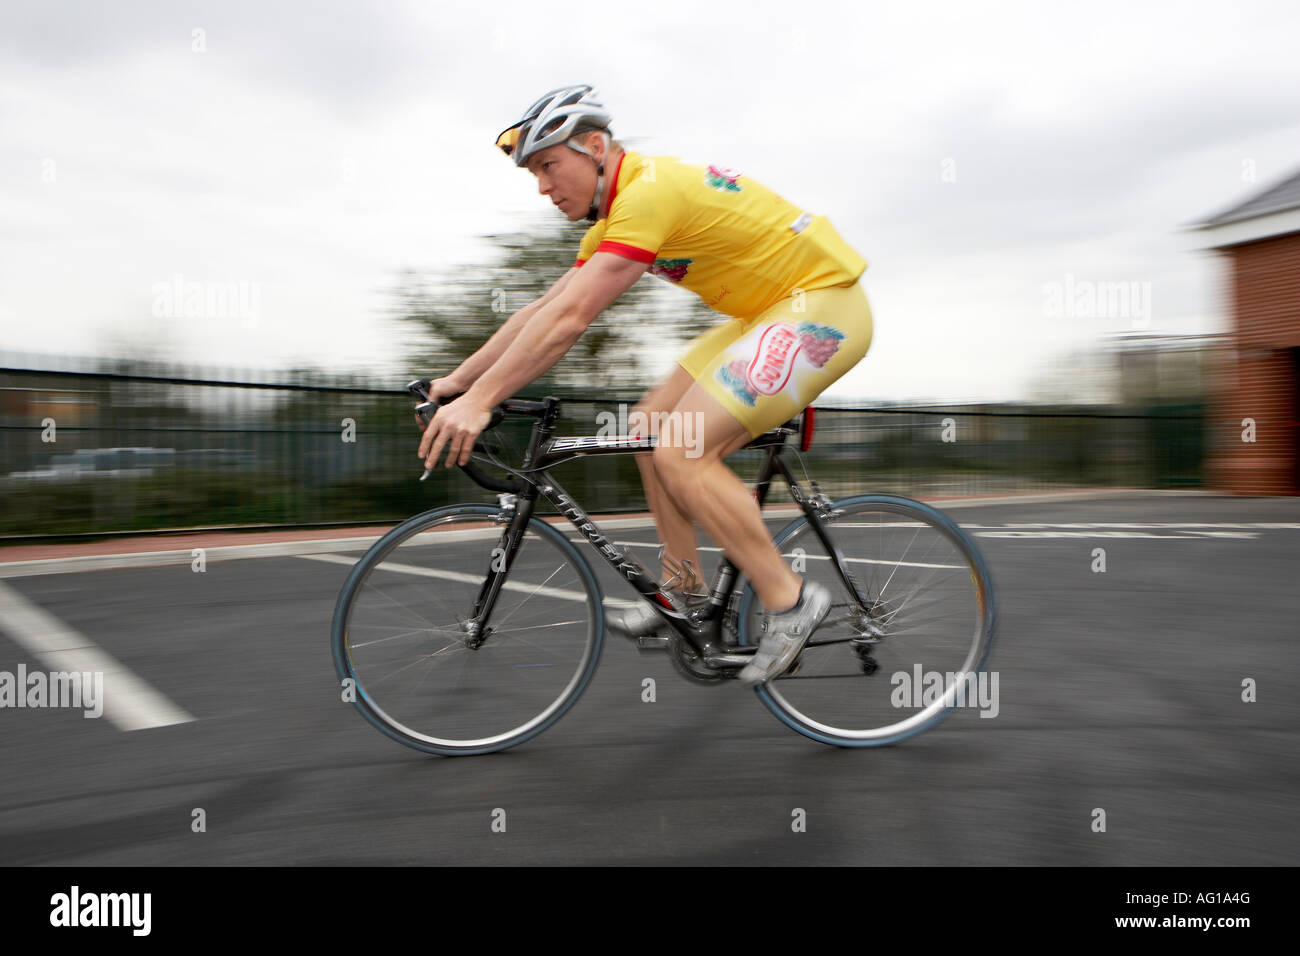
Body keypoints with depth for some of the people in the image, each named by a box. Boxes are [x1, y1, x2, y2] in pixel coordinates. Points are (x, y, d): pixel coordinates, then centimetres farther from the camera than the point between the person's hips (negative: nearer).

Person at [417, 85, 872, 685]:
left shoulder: (649, 190, -21)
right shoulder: (616, 212, 10)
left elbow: (569, 319, -28)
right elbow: (543, 309, 11)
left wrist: (479, 400, -26)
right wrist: (455, 382, 8)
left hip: (824, 303, -10)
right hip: (770, 312, 10)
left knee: (681, 453, -18)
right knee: (651, 425, 7)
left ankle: (789, 601, -7)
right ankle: (683, 589, 16)